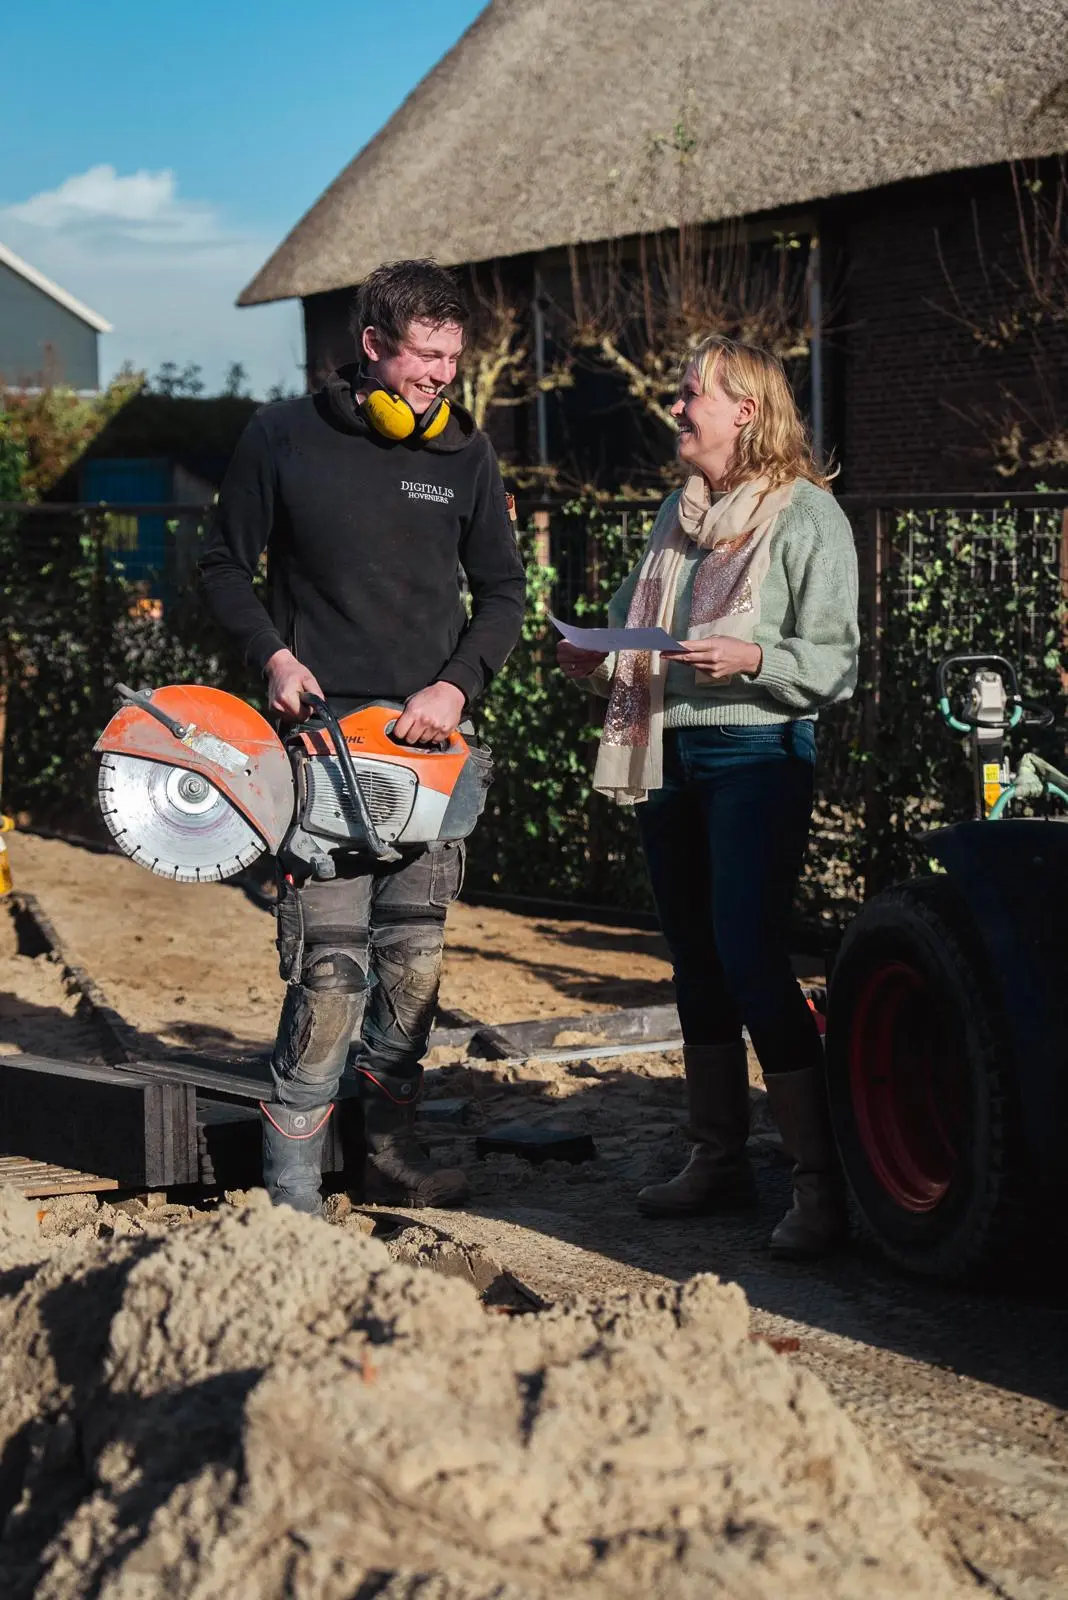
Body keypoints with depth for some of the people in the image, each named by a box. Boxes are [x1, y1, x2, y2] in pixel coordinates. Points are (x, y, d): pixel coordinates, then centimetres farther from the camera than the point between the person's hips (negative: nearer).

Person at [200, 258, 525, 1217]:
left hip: (428, 736, 4)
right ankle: (292, 1193, -2)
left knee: (413, 965, 7)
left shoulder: (464, 456, 7)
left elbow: (503, 591, 13)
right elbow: (226, 566, 8)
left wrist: (458, 684, -4)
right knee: (330, 973, -10)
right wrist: (274, 655, -8)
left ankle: (393, 1150, 23)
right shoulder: (285, 438, 0)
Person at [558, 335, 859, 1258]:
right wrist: (596, 660, 4)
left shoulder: (807, 514, -6)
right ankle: (720, 1159, 23)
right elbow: (639, 626, 24)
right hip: (666, 754, 8)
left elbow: (835, 664, -10)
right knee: (696, 964, 12)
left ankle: (822, 1183, -9)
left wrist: (752, 657, -25)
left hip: (756, 755, -7)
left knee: (752, 961, -14)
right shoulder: (679, 511, 16)